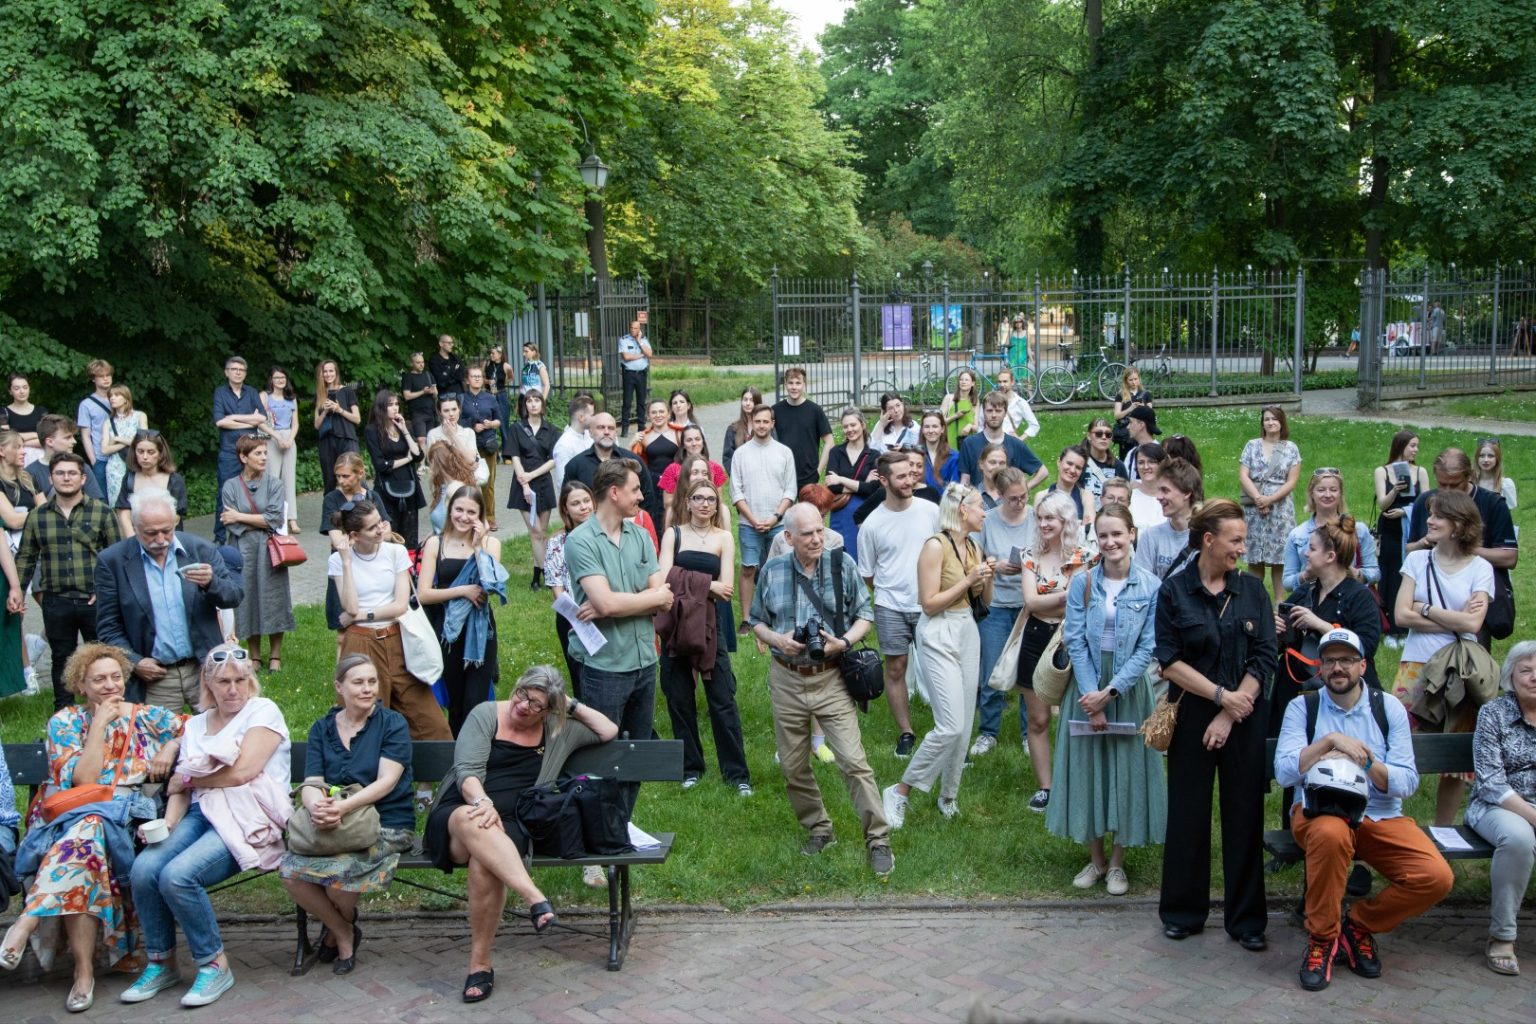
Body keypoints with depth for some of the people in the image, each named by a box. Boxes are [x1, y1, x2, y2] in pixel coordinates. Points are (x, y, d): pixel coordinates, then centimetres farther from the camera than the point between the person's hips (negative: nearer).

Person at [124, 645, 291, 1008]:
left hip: (246, 817, -6)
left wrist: (187, 779, 2)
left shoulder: (263, 711, 2)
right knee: (144, 868, -22)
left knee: (178, 874, -28)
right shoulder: (195, 725, 21)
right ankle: (161, 964, 0)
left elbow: (241, 772, -11)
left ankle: (215, 965, -8)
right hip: (201, 813, 6)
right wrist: (167, 822, -9)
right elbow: (180, 788, 12)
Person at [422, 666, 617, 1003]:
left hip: (507, 825, 1)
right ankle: (534, 897, -51)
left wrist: (573, 706, 14)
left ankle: (480, 963, -26)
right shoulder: (486, 715, 7)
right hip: (455, 816, -1)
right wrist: (481, 802, -25)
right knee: (472, 821, -40)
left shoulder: (558, 730, 17)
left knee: (485, 860, -36)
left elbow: (609, 731, 20)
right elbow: (467, 770, -5)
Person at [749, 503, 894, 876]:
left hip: (831, 679, -3)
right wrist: (778, 639, -10)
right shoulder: (773, 570, 1)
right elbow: (756, 621, 11)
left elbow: (864, 614, 3)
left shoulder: (843, 564, -3)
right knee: (793, 766, 11)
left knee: (854, 761, -9)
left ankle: (878, 839, 1)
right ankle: (818, 829, 31)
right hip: (786, 680, 3)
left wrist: (843, 642, -15)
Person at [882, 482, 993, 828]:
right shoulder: (935, 546, -13)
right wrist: (967, 581, -16)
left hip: (968, 632, 8)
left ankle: (949, 795, 25)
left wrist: (987, 576, -2)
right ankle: (899, 793, -2)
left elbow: (985, 601, 16)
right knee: (950, 726, -14)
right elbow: (929, 604, -16)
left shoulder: (973, 547, 10)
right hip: (939, 635, -8)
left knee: (964, 725, 9)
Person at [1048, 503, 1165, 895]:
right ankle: (1095, 858, 22)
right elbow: (1075, 642, -6)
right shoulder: (1082, 583, -3)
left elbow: (1147, 648, -8)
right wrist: (1091, 697, -13)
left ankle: (1117, 862, 20)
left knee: (1126, 770, 5)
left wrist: (1109, 693, -14)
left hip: (1129, 690, -1)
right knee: (1087, 768, 7)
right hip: (1086, 688, 1)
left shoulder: (1151, 587, -6)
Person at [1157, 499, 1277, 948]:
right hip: (1192, 716, -1)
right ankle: (1183, 911, 20)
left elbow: (1264, 659, -2)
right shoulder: (1173, 591, -2)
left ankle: (1246, 918, 17)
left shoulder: (1252, 590, 3)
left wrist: (1228, 716, -10)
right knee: (1188, 811, 6)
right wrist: (1221, 695, -13)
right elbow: (1169, 661, -6)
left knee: (1245, 813, 5)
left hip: (1244, 719, 1)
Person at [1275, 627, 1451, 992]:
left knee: (1436, 877, -22)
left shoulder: (1389, 708, 6)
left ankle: (1360, 923, 6)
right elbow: (1283, 772, -11)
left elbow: (1407, 783, -1)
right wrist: (1331, 740, -19)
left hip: (1381, 816, 2)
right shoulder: (1302, 707, 3)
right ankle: (1321, 938, -15)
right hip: (1320, 811, -2)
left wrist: (1366, 762, -18)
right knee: (1330, 833, -39)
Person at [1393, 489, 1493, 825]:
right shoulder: (1417, 560, 4)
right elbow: (1400, 615, -6)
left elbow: (1473, 624, -13)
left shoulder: (1480, 568, 0)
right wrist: (1454, 620, -10)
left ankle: (1442, 832, 24)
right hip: (1416, 667, 0)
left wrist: (1425, 609, -9)